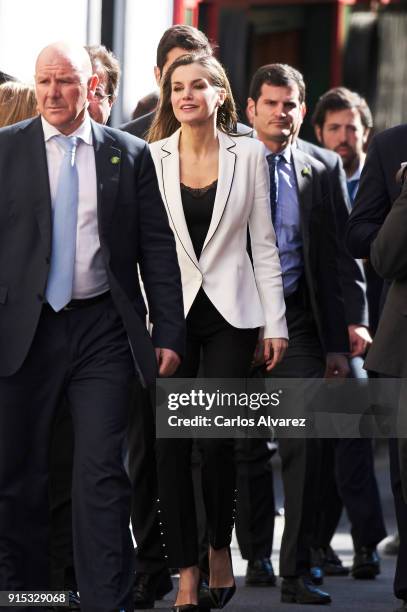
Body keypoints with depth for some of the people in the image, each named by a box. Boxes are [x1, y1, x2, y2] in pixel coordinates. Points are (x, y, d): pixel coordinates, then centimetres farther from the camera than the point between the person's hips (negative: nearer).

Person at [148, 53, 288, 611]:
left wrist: (275, 323, 1)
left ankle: (219, 547, 18)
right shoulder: (152, 157, 3)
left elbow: (264, 243, 5)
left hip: (231, 313, -1)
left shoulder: (248, 155, 4)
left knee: (218, 439, -6)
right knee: (171, 443, -2)